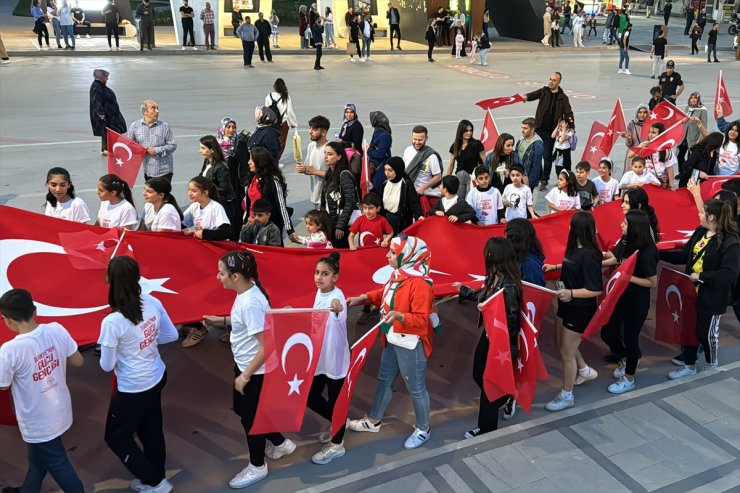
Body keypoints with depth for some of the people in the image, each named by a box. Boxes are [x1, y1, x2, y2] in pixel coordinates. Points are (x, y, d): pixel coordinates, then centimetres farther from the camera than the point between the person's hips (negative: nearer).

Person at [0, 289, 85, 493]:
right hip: (59, 411, 6)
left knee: (56, 463, 17)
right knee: (38, 457, 30)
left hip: (38, 422, -6)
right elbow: (78, 361, -3)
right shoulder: (57, 330, -16)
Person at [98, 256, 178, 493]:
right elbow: (172, 335, 2)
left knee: (116, 436, 19)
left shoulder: (112, 322, -28)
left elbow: (106, 366, -15)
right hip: (157, 378, 6)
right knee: (150, 430, 26)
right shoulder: (153, 303, -12)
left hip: (132, 389, -6)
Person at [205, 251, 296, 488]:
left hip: (255, 371, -10)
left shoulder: (251, 303, -32)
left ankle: (257, 467, 35)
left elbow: (266, 346, -30)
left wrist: (245, 376, -22)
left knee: (250, 416, 11)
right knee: (242, 409, 25)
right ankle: (280, 443, 45)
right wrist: (220, 320, 7)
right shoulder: (245, 292, -3)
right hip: (244, 364, 10)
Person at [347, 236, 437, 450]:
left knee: (415, 388, 8)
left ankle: (423, 430, 29)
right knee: (384, 379, 22)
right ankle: (373, 421, 41)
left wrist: (399, 315, -42)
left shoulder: (420, 284, -28)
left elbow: (421, 320, -27)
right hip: (392, 340, 9)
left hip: (411, 344, -9)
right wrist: (363, 298, 7)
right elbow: (386, 294, 18)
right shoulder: (397, 274, 0)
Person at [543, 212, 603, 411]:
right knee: (562, 342, 26)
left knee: (566, 353, 5)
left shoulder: (588, 255, -28)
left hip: (580, 309, -9)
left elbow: (596, 290, -27)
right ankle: (585, 371, 48)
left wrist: (570, 293, -36)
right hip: (568, 305, 9)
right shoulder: (576, 249, -1)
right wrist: (555, 267, 14)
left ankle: (566, 396, 24)